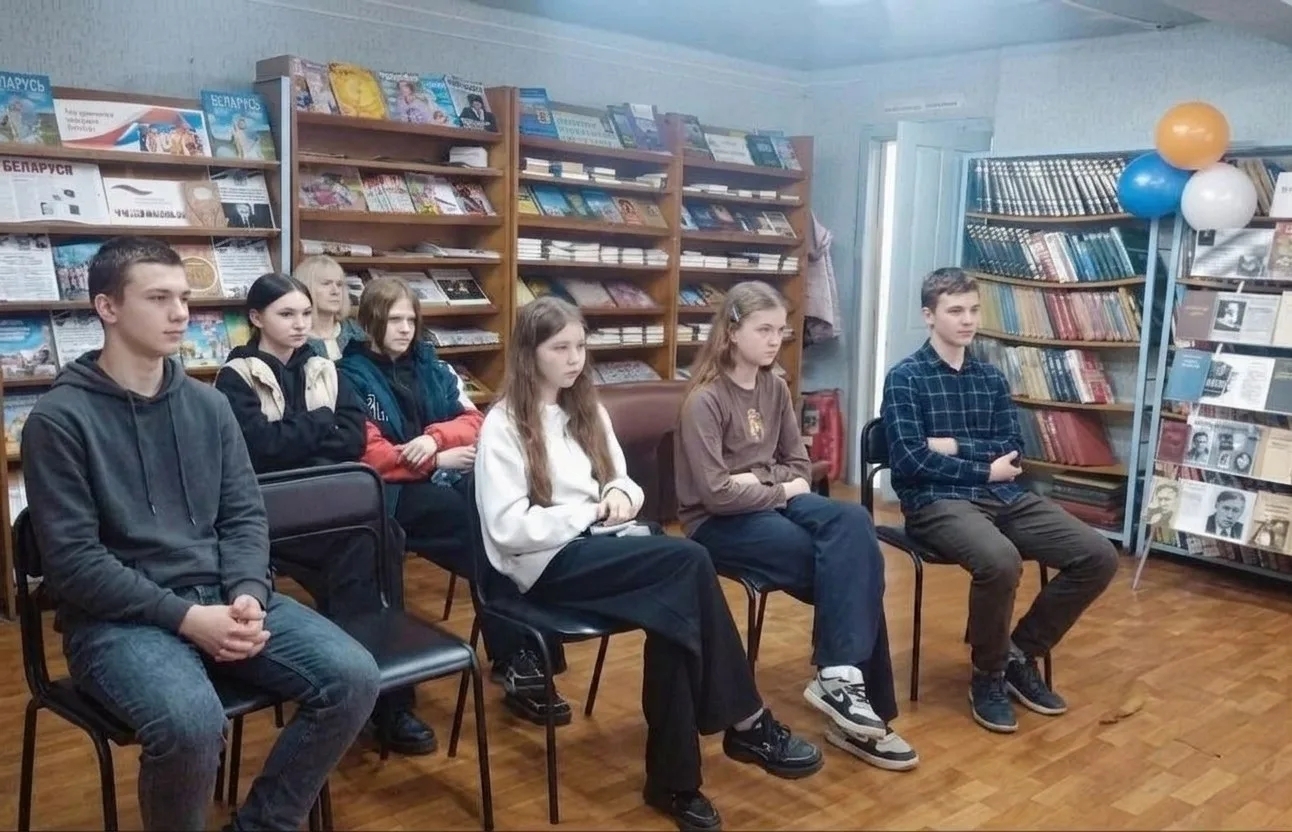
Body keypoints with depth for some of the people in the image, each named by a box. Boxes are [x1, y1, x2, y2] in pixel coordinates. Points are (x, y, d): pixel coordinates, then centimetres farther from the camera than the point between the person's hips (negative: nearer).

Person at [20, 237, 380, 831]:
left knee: (353, 677, -15)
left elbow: (245, 516, 10)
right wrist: (185, 617, -19)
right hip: (118, 616, -5)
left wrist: (248, 594, -11)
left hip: (222, 596, 5)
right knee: (191, 722, -35)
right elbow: (72, 561, -11)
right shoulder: (59, 419, -5)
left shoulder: (208, 405, 11)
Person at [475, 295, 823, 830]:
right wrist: (592, 511, -15)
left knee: (675, 609, -28)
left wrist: (622, 494, -3)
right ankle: (746, 722, -17)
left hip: (600, 546, 6)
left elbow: (621, 481, 22)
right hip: (549, 563, -6)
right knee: (690, 561, -27)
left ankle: (675, 779, -21)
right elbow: (508, 527, -12)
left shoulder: (587, 411, 17)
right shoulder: (504, 425, -4)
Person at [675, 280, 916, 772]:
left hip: (771, 502, 7)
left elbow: (800, 466, 12)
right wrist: (780, 491, -11)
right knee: (852, 559, -22)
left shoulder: (775, 389, 8)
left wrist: (759, 482, -7)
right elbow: (716, 493, -19)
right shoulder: (705, 400, -13)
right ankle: (848, 679, -14)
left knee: (854, 523, -23)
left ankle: (841, 675, -21)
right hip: (718, 523, -6)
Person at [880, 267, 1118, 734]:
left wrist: (956, 445, -8)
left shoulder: (992, 378, 17)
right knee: (1001, 561, -37)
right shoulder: (905, 378, -2)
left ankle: (1021, 653, 9)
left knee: (1099, 556, -9)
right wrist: (985, 469, -6)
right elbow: (910, 461, -12)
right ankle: (988, 674, -8)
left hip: (1003, 497, 7)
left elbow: (1013, 449, 8)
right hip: (935, 502, -7)